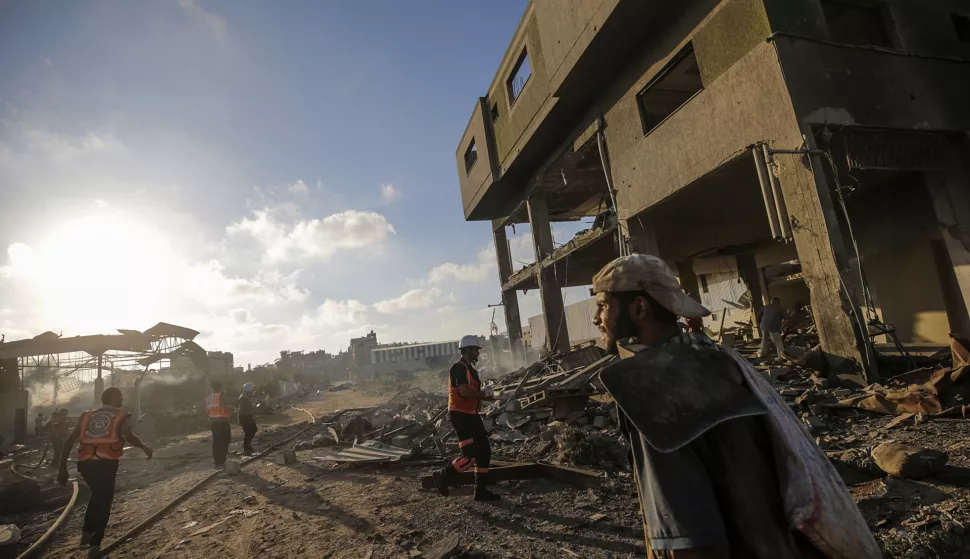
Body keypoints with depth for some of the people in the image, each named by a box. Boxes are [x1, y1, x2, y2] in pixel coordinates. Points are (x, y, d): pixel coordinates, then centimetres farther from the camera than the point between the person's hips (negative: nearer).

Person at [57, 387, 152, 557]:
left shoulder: (87, 415, 19)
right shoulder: (121, 416, 5)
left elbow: (69, 441, 13)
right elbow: (129, 436, -14)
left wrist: (62, 468, 16)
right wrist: (144, 447, 3)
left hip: (85, 463, 5)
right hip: (106, 463, -5)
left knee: (97, 495, 31)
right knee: (104, 500, 11)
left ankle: (87, 531, 25)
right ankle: (95, 545, 12)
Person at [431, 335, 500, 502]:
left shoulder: (470, 369, 16)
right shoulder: (458, 368, -16)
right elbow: (465, 391, -28)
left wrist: (485, 395, 4)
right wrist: (484, 394, -14)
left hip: (471, 415, 10)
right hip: (460, 415, -10)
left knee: (484, 452, 10)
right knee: (470, 456, -12)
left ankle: (481, 491, 20)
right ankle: (443, 476, 9)